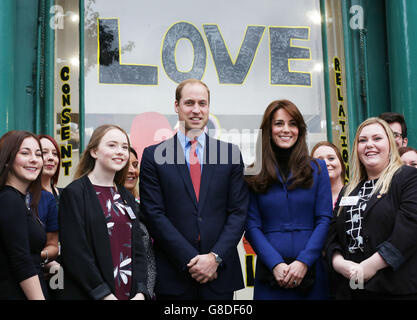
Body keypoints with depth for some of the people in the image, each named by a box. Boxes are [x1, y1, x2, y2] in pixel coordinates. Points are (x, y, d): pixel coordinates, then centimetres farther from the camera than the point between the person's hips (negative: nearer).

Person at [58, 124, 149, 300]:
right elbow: (75, 253, -14)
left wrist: (140, 293, -5)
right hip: (89, 295, -5)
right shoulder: (74, 193, -8)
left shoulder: (126, 196, 10)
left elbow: (137, 247, 7)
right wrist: (105, 295, -16)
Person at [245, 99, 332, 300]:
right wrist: (275, 264, -13)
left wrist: (304, 261, -11)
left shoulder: (317, 169, 5)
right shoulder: (255, 174, 2)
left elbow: (324, 220, 0)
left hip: (310, 268, 1)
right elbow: (252, 226, -2)